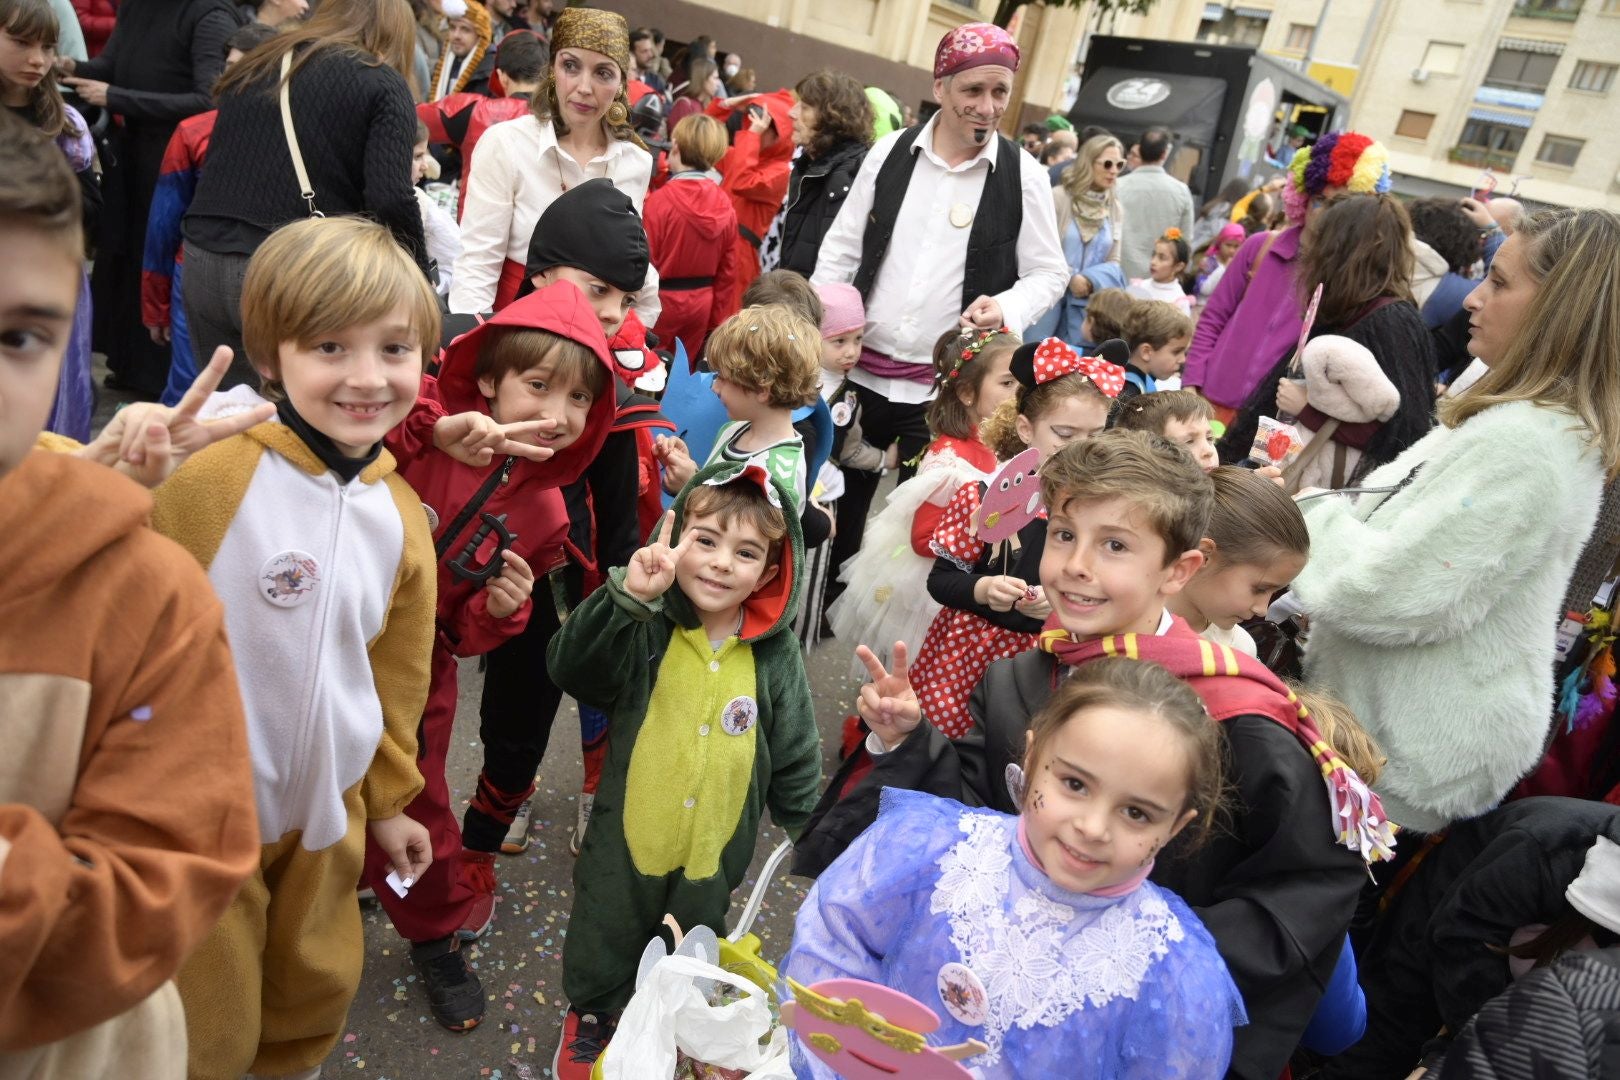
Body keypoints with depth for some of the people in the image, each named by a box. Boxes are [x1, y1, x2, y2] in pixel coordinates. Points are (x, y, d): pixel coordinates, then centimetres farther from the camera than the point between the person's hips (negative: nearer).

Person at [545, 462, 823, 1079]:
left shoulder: (775, 652, -11)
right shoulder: (646, 629, -17)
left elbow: (796, 754, -2)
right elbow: (571, 668, -32)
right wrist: (626, 598, -44)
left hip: (715, 850, 2)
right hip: (625, 841, -1)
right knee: (604, 944, 23)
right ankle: (590, 1015, 53)